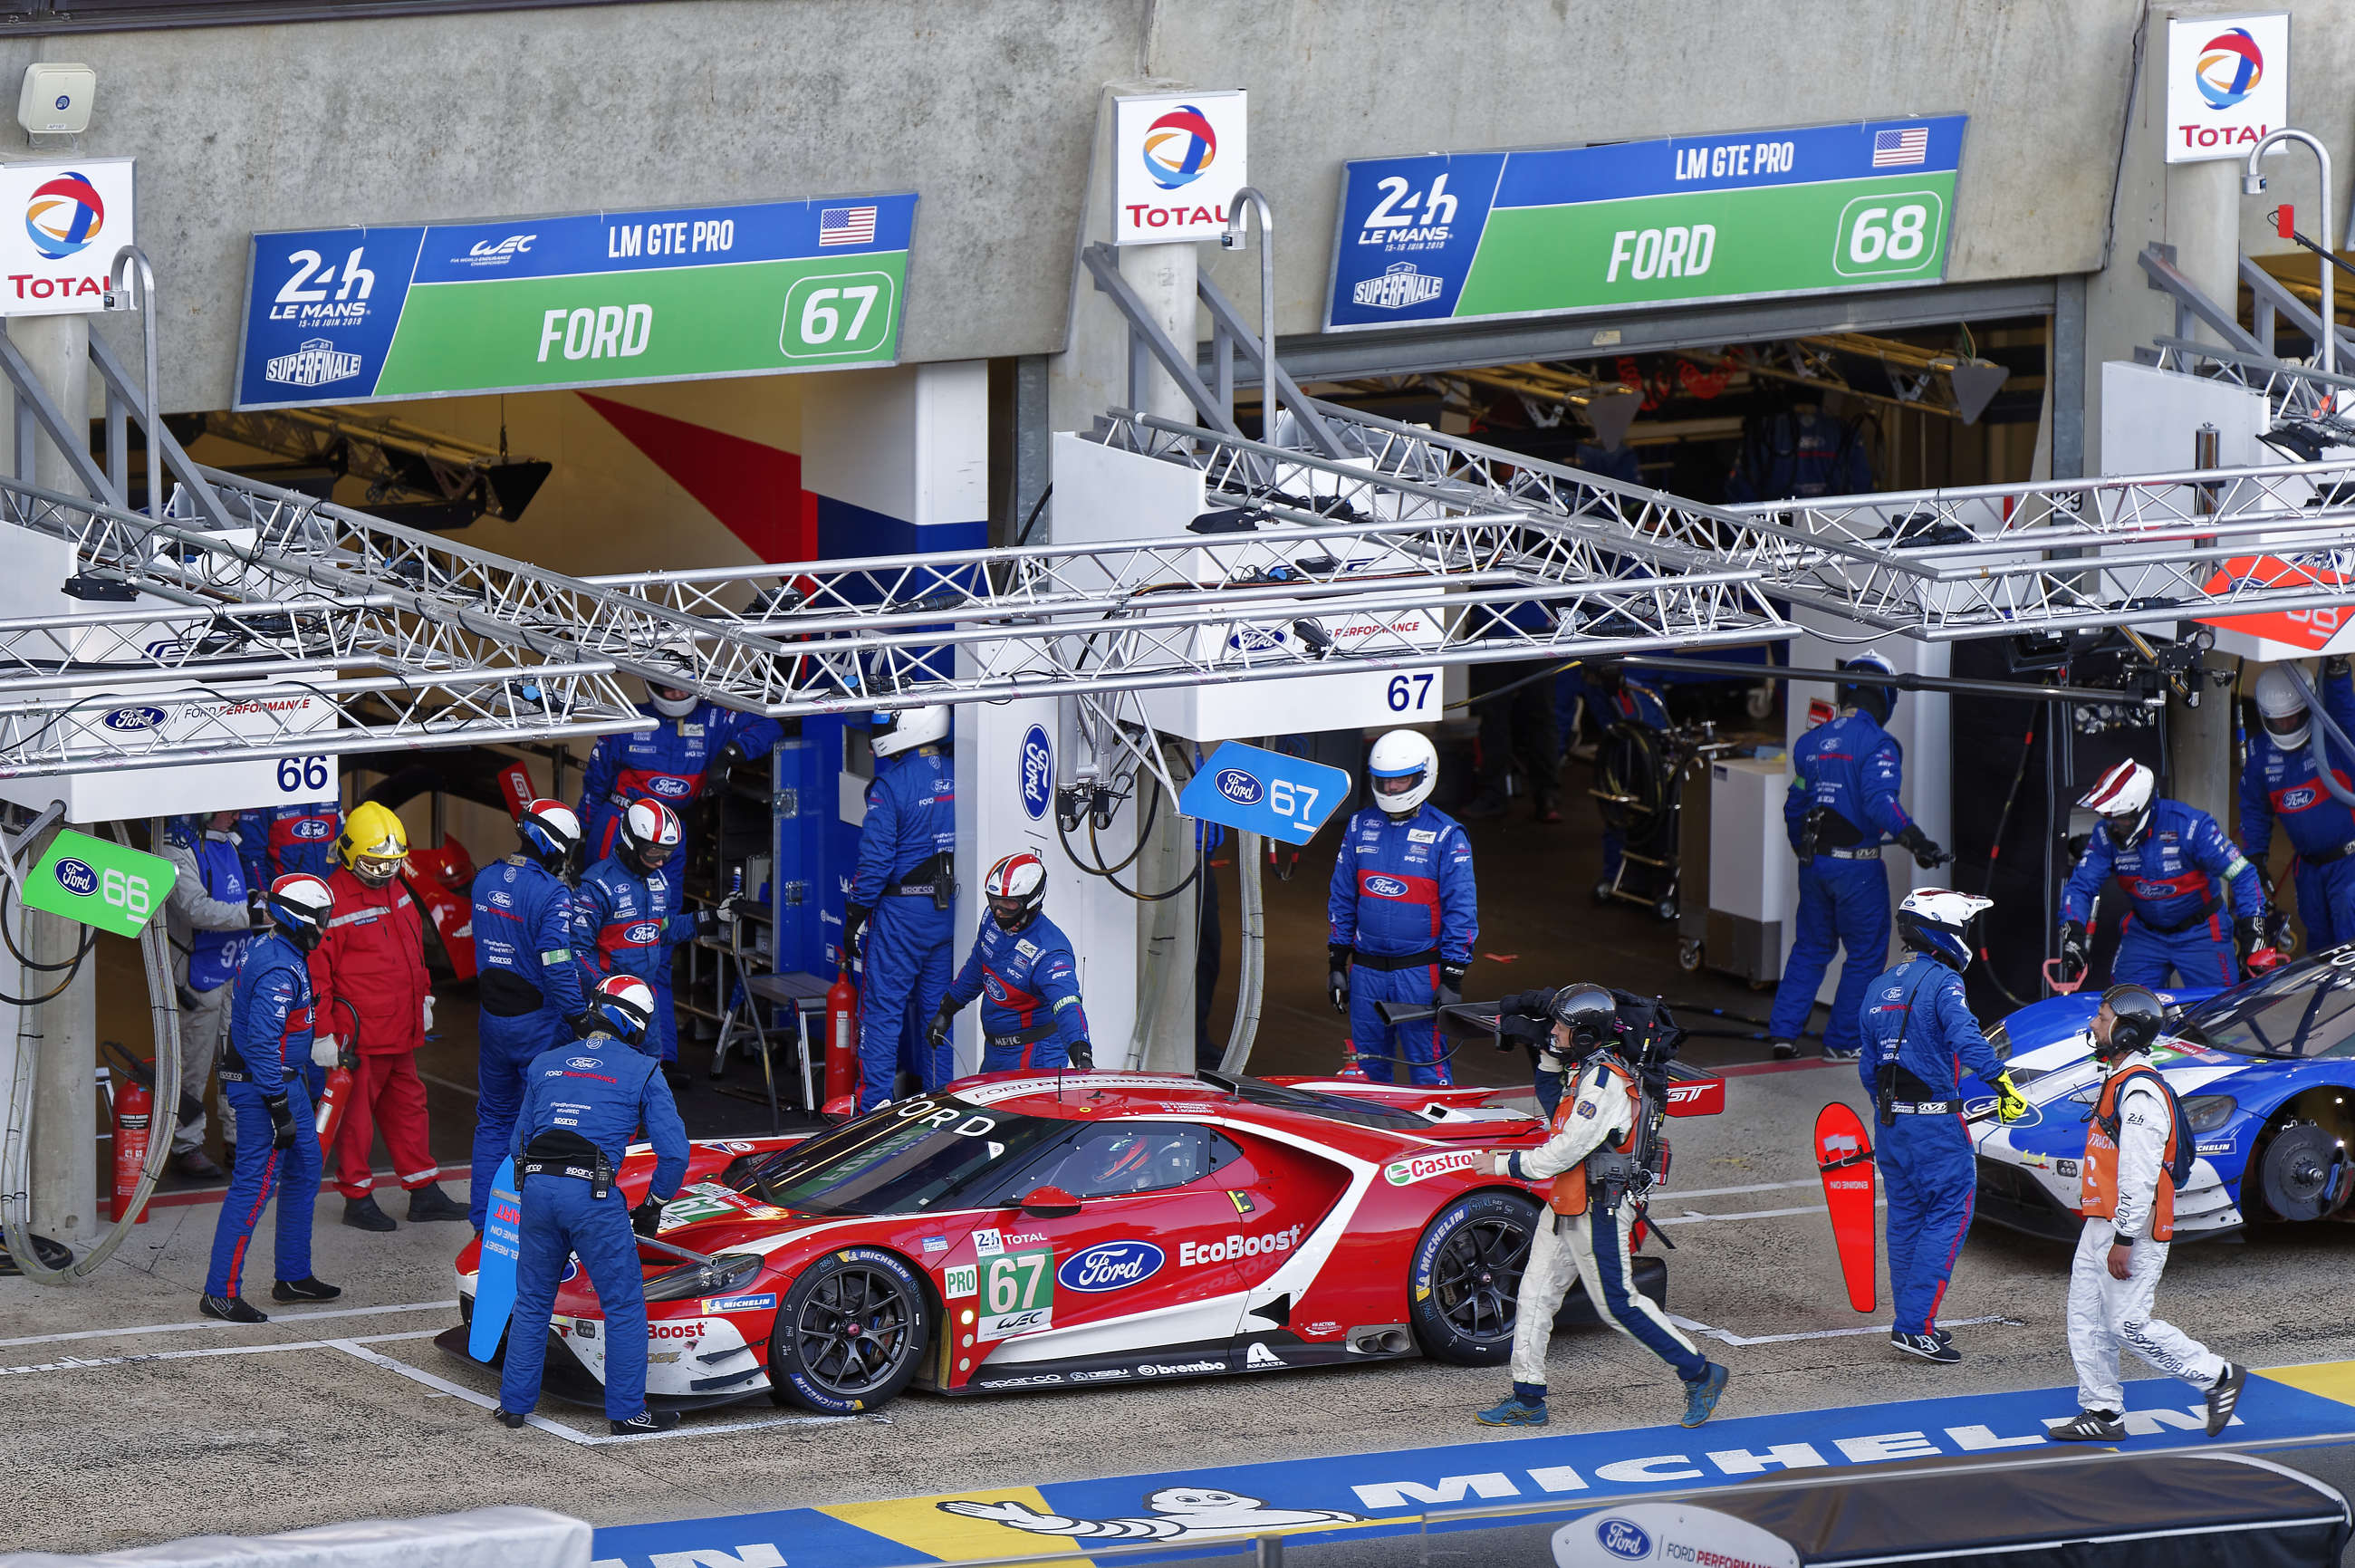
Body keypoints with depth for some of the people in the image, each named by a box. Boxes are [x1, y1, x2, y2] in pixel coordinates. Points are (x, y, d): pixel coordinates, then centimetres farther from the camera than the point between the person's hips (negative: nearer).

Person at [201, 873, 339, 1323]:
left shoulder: (267, 950, 9)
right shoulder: (279, 970, -23)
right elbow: (262, 1041, -27)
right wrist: (279, 1108, -24)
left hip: (285, 1080, 11)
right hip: (264, 1085, -11)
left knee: (304, 1170, 19)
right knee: (255, 1184, -8)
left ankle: (293, 1277, 29)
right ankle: (221, 1293, -5)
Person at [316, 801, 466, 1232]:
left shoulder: (396, 891, 11)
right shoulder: (335, 900, -16)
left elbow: (414, 949, 26)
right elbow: (317, 973, -16)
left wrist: (423, 997, 25)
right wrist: (324, 1031, -17)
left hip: (401, 1032, 8)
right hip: (360, 1034, -8)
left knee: (408, 1107, 15)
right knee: (357, 1114, 2)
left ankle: (424, 1193, 24)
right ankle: (358, 1199, 12)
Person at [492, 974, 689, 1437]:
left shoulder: (545, 1065, 21)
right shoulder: (642, 1072, 8)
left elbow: (519, 1141, 25)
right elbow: (674, 1151, 4)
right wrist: (653, 1207, 18)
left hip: (536, 1188, 4)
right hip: (595, 1193, -4)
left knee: (532, 1302, 19)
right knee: (624, 1306, 7)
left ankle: (515, 1404, 23)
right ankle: (627, 1412, 7)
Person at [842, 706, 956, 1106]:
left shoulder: (891, 787, -16)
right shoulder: (959, 778, 2)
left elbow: (875, 860, -15)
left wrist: (855, 916, -6)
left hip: (904, 909, -6)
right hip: (952, 909, 6)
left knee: (882, 1006, 2)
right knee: (938, 1007, 14)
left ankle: (875, 1102, 2)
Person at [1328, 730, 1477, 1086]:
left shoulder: (1446, 835, -5)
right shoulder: (1361, 827, 7)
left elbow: (1461, 911, -5)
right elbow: (1342, 898, 14)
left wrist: (1453, 980, -9)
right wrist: (1336, 963, 10)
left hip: (1419, 972, -4)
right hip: (1366, 971, 4)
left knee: (1428, 1070, -6)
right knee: (1370, 1070, 11)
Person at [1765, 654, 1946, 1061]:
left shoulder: (1811, 742, 10)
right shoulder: (1876, 743, -12)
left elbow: (1795, 806, 18)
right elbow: (1880, 802, -26)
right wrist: (1916, 841, -30)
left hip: (1813, 860, 7)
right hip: (1857, 865, -7)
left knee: (1811, 947, 19)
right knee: (1866, 954, 6)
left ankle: (1783, 1029, 13)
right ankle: (1842, 1042, 7)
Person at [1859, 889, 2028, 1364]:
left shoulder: (1880, 988, 13)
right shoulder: (1941, 982, -12)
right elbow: (1964, 1038, -30)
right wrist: (2001, 1082, -36)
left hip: (1890, 1122, 8)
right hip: (1935, 1120, -8)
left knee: (1906, 1217, 16)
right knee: (1949, 1216, -3)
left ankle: (1913, 1322, 21)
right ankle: (1915, 1324, -10)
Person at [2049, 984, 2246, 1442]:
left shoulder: (2140, 1091, -20)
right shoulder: (2120, 1082, 14)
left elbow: (2140, 1174, -24)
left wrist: (2124, 1240, -25)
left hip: (2131, 1227, -10)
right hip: (2100, 1224, 10)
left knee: (2129, 1325, -6)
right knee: (2086, 1318, 9)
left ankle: (2218, 1377, 5)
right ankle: (2102, 1412, 14)